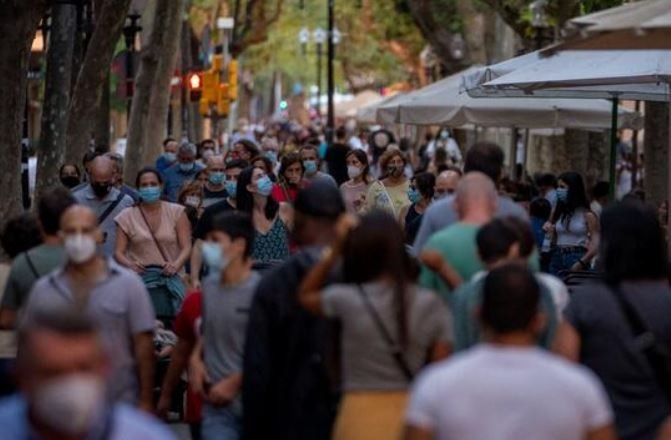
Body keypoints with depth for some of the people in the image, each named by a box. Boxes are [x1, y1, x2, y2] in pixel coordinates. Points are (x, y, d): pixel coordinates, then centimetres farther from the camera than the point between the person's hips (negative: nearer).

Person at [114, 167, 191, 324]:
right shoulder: (127, 216, 10)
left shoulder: (176, 212, 9)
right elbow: (119, 252, 6)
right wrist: (129, 264, -15)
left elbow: (186, 247, 3)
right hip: (140, 275, 0)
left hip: (170, 277, 0)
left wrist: (176, 265, -16)